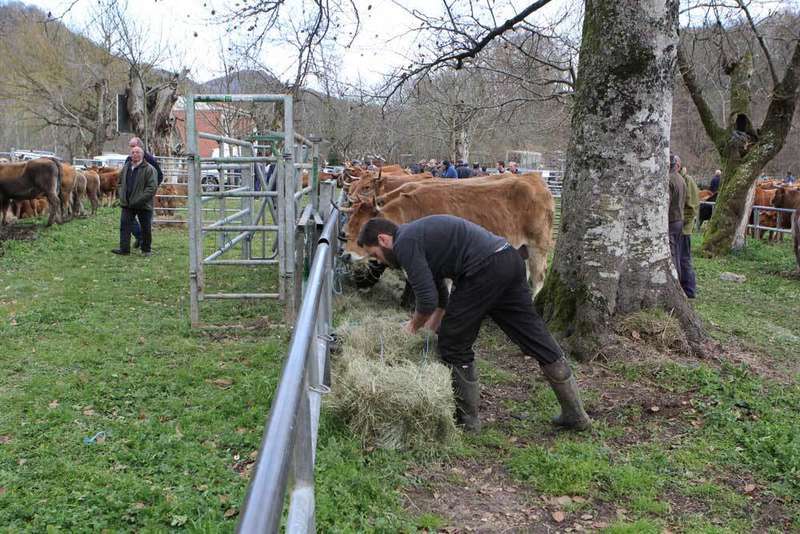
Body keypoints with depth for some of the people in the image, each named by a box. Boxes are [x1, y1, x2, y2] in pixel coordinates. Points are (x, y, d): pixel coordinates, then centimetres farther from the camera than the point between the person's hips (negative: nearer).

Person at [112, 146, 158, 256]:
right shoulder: (125, 167, 11)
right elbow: (120, 183, 22)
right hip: (127, 204, 4)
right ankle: (124, 249, 0)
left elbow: (152, 187, -15)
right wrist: (121, 196, 5)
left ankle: (146, 249, 20)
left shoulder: (149, 169, -9)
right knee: (125, 226, -3)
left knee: (146, 228, 6)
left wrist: (140, 199, -20)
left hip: (143, 205, -4)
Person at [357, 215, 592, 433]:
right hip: (510, 260, 10)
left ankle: (466, 418, 18)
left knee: (454, 344, 7)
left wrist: (413, 326, 10)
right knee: (536, 338, 14)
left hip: (485, 268, -10)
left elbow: (428, 300, -9)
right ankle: (575, 414, 22)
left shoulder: (404, 243, -2)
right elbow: (439, 294, 36)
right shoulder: (417, 234, 27)